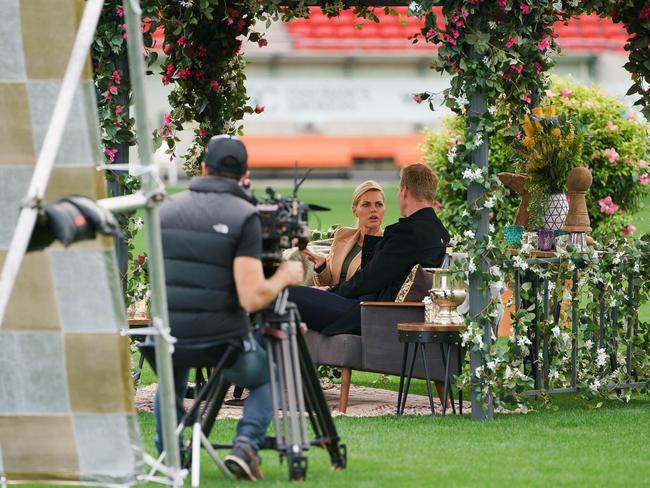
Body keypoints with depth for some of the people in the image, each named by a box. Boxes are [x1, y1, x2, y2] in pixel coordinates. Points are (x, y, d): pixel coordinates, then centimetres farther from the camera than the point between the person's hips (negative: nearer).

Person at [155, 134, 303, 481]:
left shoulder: (166, 209, 4)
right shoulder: (244, 217, -10)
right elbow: (252, 297, -16)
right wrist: (284, 277, 3)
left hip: (168, 335, 4)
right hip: (223, 339, -3)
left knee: (169, 386, 38)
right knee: (265, 379, 27)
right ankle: (246, 443, 1)